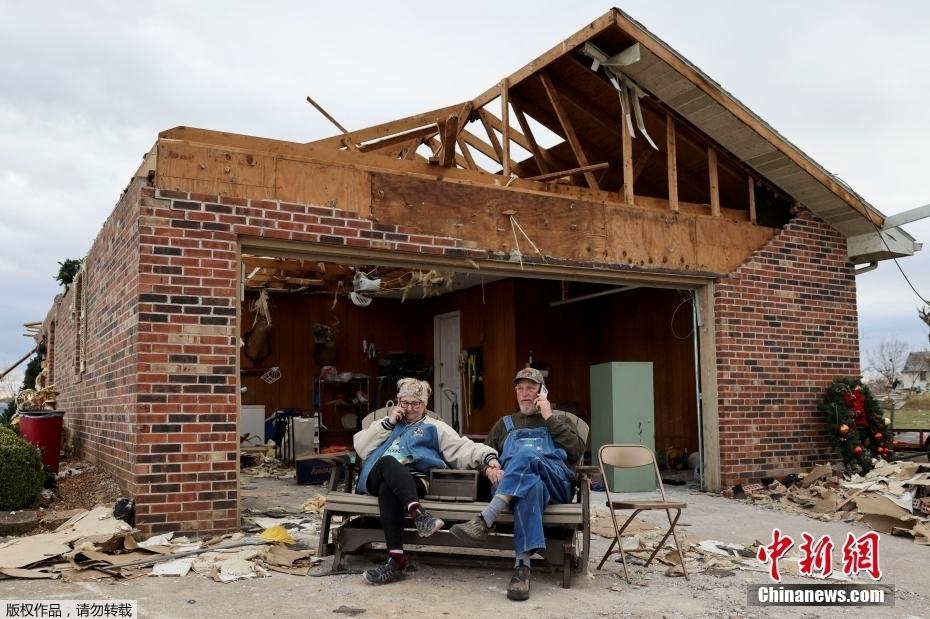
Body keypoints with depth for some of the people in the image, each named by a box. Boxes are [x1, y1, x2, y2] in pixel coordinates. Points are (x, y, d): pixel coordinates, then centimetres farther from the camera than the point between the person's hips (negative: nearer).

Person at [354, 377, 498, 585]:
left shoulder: (435, 427, 23)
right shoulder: (386, 424, 32)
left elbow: (462, 449, 8)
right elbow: (361, 448, 16)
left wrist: (488, 456, -10)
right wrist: (388, 423, 10)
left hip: (412, 479, -1)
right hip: (377, 477, 2)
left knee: (388, 489, -38)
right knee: (388, 460, -36)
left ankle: (397, 559, -43)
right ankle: (418, 513, -50)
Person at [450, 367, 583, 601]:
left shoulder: (558, 421, 29)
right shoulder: (505, 424, 35)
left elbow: (576, 452, 9)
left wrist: (550, 418, 7)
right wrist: (490, 467, -2)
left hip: (556, 481, -1)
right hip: (510, 483, 1)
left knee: (526, 454, -37)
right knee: (530, 484, -41)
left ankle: (483, 521, -48)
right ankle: (522, 567, -53)